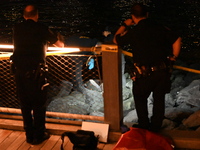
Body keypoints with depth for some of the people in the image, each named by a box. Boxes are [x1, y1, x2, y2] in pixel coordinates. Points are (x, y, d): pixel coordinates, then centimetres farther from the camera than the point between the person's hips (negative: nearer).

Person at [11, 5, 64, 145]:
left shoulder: (17, 28, 6)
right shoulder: (42, 29, -3)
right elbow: (60, 44, 12)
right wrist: (61, 43, 36)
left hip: (19, 70, 4)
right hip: (35, 71, -4)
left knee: (25, 104, 14)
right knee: (38, 104, 9)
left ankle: (29, 135, 23)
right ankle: (39, 135, 17)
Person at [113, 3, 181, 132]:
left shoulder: (133, 32, -9)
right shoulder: (159, 27, 0)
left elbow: (116, 40, 8)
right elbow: (177, 39, 2)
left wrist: (124, 25, 19)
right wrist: (173, 56, 12)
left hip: (145, 74, -3)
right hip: (163, 71, 3)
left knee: (140, 98, 22)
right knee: (159, 100, 20)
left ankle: (144, 126, 30)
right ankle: (155, 127, 34)